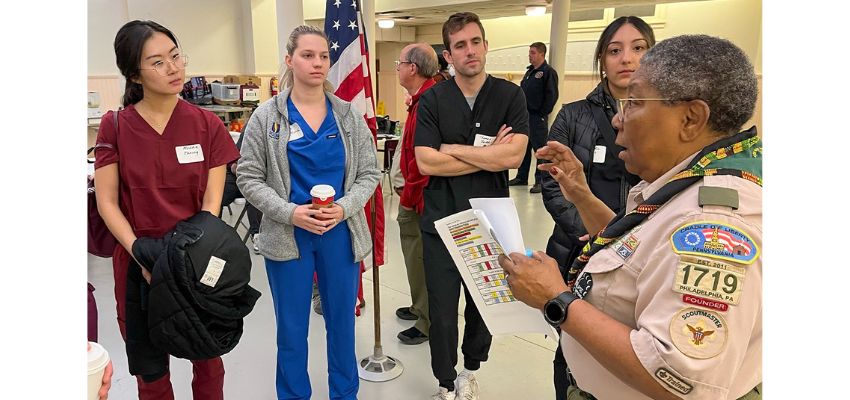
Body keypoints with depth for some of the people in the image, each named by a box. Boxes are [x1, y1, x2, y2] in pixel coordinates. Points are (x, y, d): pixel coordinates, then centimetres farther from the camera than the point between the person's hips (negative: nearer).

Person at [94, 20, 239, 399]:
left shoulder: (207, 125, -4)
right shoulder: (115, 127, -3)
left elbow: (211, 201, -7)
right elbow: (107, 203, -5)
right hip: (138, 267, 1)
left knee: (208, 360, 16)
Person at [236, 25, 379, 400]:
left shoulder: (348, 114, 2)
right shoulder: (266, 115, -3)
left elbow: (369, 172, 3)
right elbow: (248, 178, -3)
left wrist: (345, 207, -15)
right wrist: (290, 212, -17)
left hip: (342, 234, 2)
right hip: (288, 237, -1)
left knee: (342, 323, 15)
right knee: (292, 330, 11)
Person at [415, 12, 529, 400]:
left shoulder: (510, 96, -2)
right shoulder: (431, 100, -3)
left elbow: (514, 156, -16)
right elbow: (426, 162, -13)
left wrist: (453, 149, -12)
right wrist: (488, 154, -12)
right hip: (441, 222, -1)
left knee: (484, 305, 17)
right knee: (442, 311, 8)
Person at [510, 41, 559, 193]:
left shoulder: (548, 72, -9)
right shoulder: (530, 71, 16)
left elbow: (552, 95, -15)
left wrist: (543, 113, -16)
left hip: (538, 117, -9)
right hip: (525, 115, 9)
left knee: (540, 149, -4)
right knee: (524, 148, 15)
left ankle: (541, 181, 1)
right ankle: (521, 177, 25)